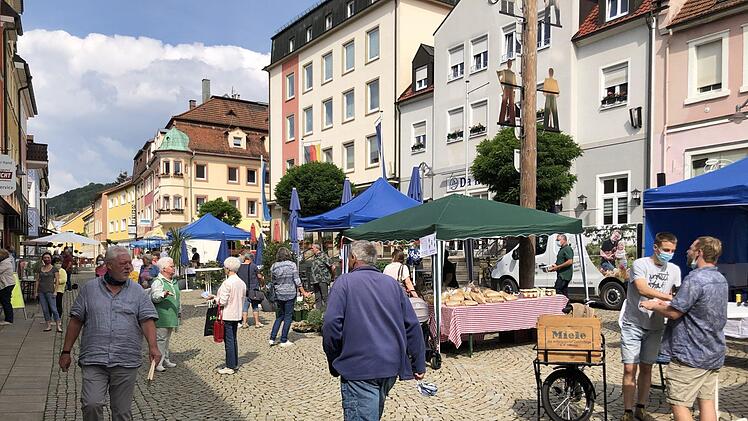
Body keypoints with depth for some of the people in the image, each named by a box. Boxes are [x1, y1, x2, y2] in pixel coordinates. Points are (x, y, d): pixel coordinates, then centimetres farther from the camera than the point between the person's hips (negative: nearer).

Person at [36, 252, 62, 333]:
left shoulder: (54, 269, 1)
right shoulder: (40, 269, 12)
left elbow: (57, 281, -2)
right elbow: (37, 280, 12)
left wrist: (55, 291, -10)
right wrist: (36, 291, 6)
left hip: (50, 291, -4)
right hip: (41, 292, 4)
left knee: (53, 309, -7)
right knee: (45, 309, 6)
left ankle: (58, 325, -2)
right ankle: (49, 325, 13)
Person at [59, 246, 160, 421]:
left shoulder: (137, 292, 5)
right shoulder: (89, 288, 7)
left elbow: (147, 320, -3)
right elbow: (76, 321, 10)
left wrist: (153, 346, -18)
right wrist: (66, 351, 8)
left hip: (126, 362, 0)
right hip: (93, 360, 0)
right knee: (91, 404, -12)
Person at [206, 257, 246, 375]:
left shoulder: (227, 283, -19)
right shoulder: (242, 282, 6)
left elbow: (223, 301, -19)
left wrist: (214, 298, 2)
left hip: (227, 315, -8)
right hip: (237, 315, 8)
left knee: (228, 340, -1)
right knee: (233, 339, 17)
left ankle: (230, 367, 5)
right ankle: (235, 364, 25)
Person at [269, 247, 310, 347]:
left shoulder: (274, 266, 0)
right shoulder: (292, 265, -7)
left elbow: (272, 281, 9)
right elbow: (297, 281, -7)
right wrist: (303, 293, 1)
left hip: (278, 295, 3)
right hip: (290, 294, -3)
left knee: (279, 316, 16)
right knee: (288, 317, 5)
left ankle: (272, 338, 10)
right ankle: (284, 340, 7)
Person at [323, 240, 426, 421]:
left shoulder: (344, 282, -3)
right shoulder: (392, 283, 11)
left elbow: (331, 325, -12)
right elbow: (412, 325, 9)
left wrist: (334, 364, 0)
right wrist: (419, 364, 14)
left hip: (358, 368, -6)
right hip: (391, 367, 6)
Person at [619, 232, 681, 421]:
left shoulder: (674, 270, 6)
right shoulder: (640, 264, -11)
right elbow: (643, 289, -25)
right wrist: (669, 298, -30)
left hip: (655, 326, 5)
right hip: (633, 324, -5)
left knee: (646, 369, 13)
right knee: (630, 369, -3)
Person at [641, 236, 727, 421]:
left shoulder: (695, 279, -22)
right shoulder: (721, 279, 9)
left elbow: (674, 313, -20)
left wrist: (654, 306, -2)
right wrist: (666, 305, 12)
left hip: (691, 355, -9)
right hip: (715, 354, 9)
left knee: (678, 403, -1)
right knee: (706, 400, 14)